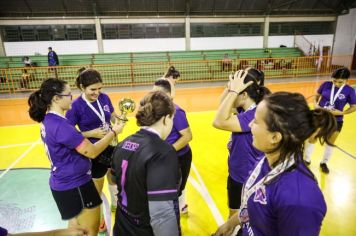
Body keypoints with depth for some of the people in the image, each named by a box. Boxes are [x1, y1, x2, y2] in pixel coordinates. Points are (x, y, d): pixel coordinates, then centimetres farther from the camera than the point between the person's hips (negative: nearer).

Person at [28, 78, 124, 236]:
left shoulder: (48, 120, 2)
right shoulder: (59, 125, -28)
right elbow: (92, 152, -24)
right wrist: (113, 132, -14)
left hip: (66, 183, 9)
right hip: (75, 185, -9)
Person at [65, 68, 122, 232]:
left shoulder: (104, 97, -6)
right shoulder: (76, 106, -20)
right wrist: (92, 133, -24)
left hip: (111, 146, 5)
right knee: (97, 185, 15)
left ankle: (116, 204, 54)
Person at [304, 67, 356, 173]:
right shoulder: (326, 85, -10)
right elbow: (317, 96, 4)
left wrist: (341, 112, -21)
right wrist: (315, 104, -15)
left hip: (336, 121, 0)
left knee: (330, 143, 15)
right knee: (311, 139, 9)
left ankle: (324, 163, 36)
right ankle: (307, 160, 29)